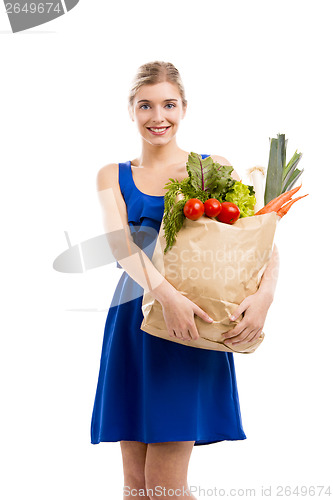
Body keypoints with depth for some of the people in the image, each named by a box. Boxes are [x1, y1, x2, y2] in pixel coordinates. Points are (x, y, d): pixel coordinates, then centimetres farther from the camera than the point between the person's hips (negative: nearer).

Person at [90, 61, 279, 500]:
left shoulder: (214, 169, 5)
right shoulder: (113, 176, 9)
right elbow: (118, 240, -9)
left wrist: (265, 293, -24)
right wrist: (166, 294, -27)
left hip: (192, 325, -3)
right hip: (133, 321, 3)